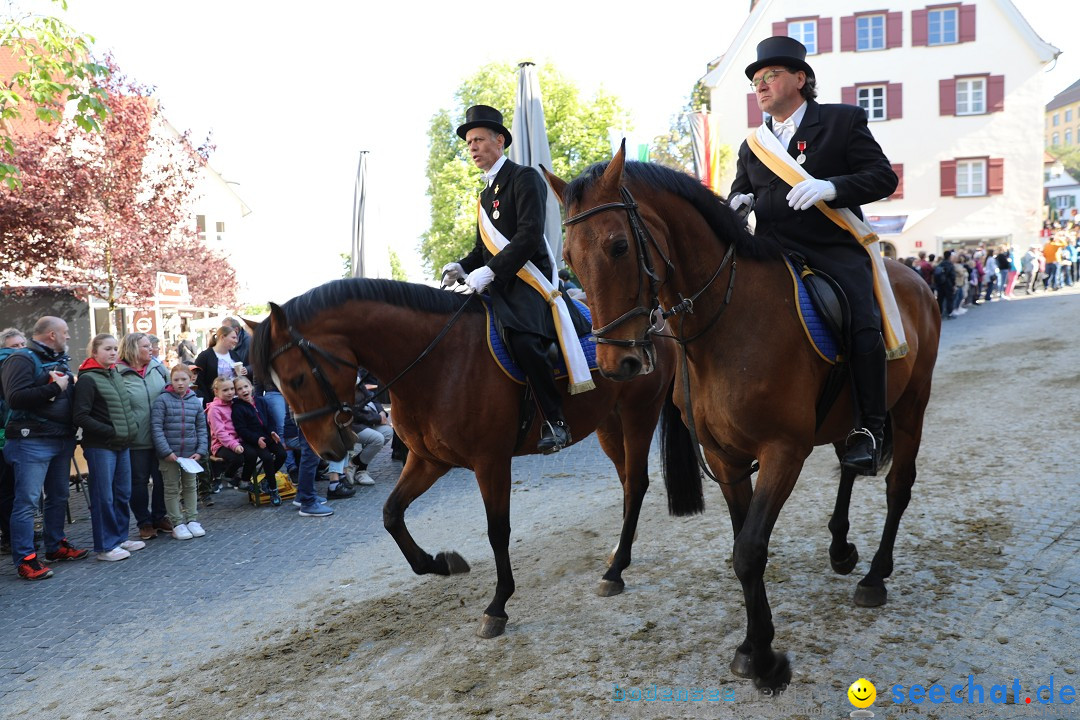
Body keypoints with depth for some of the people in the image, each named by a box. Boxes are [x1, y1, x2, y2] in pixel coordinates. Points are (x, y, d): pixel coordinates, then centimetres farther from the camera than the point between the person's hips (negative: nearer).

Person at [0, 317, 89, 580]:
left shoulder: (59, 360, 17)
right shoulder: (22, 359, -10)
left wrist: (68, 386, 10)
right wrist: (53, 388, -20)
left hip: (62, 440, 9)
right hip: (33, 442, -9)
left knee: (59, 497, 16)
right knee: (27, 501, -5)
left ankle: (55, 545, 29)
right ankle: (25, 559, -1)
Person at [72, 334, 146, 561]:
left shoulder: (116, 374, 12)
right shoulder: (87, 379, -10)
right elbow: (80, 416, -16)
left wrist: (131, 428, 9)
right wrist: (110, 431, -17)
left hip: (122, 444, 7)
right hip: (100, 446, -7)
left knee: (123, 494, 13)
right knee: (104, 497, -1)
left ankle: (119, 538, 26)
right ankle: (104, 546, 8)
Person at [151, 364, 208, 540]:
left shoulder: (195, 401, 3)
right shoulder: (162, 400, -8)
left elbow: (201, 428, 7)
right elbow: (156, 427, -12)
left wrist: (200, 451, -3)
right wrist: (166, 451, -17)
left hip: (190, 453, 4)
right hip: (169, 454, -4)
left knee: (191, 486, 13)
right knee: (172, 488, 6)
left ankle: (192, 519, 23)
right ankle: (177, 524, 13)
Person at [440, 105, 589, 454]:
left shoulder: (525, 178, -3)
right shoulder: (486, 193, 24)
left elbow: (530, 234, -16)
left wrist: (490, 271, -23)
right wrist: (461, 267, 4)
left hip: (528, 283, -9)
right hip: (498, 288, 9)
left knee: (523, 339, -32)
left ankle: (555, 419, -20)